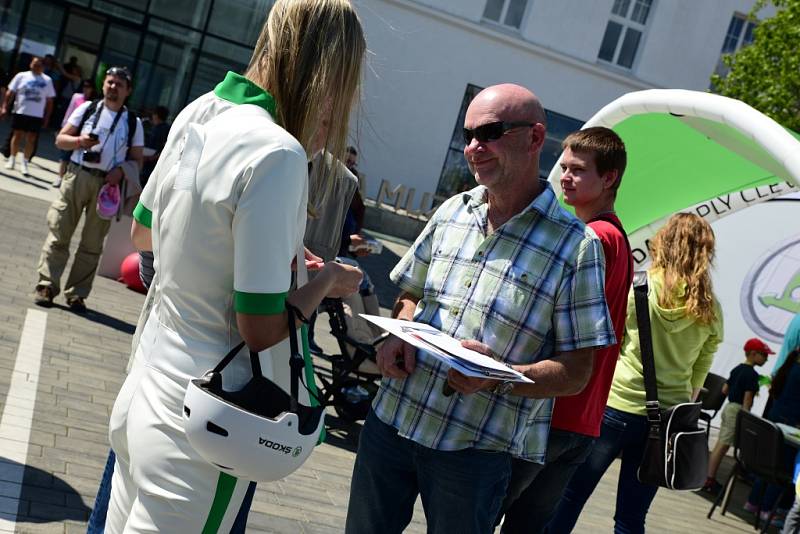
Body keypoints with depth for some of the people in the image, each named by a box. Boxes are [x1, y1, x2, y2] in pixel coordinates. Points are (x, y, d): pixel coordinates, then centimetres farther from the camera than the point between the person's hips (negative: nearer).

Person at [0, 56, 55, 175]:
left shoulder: (47, 80, 4)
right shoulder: (21, 76, 2)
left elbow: (49, 100, 6)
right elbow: (10, 92, 3)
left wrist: (47, 117, 2)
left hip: (37, 115, 0)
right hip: (20, 112, 0)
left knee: (31, 139, 1)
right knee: (17, 135, 5)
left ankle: (25, 163, 9)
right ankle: (12, 159, 18)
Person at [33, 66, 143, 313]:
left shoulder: (133, 122, 8)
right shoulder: (86, 109, 8)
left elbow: (137, 159, 8)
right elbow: (60, 139, 7)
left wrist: (121, 170, -12)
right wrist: (79, 141, -14)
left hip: (108, 183, 0)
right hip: (77, 175, 0)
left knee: (92, 243, 3)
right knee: (59, 232, -4)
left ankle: (76, 293, 10)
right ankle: (47, 285, -1)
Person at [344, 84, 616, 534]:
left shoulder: (576, 247, -10)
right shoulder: (452, 212, 6)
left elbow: (576, 373, -9)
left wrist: (499, 375, -26)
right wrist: (398, 336, -4)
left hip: (476, 449, -4)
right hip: (392, 419, 5)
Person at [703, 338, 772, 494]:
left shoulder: (737, 369, 12)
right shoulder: (752, 374, -15)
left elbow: (724, 390, 16)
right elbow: (747, 399, -18)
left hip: (728, 407, 9)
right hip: (738, 411, -9)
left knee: (720, 444, 12)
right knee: (723, 446, -6)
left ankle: (710, 479, 17)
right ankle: (709, 481, -3)